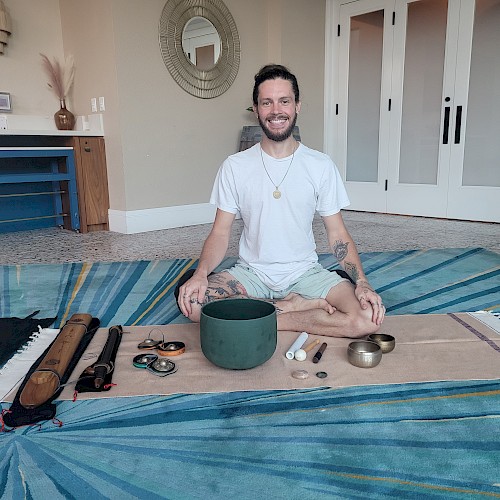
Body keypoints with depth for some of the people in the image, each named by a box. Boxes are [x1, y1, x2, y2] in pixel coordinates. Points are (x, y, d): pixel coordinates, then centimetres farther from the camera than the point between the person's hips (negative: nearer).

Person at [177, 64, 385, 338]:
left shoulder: (321, 165, -1)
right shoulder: (235, 166, -1)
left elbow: (337, 234, 1)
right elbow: (220, 232, -1)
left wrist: (362, 282, -15)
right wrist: (201, 273, -22)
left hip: (305, 273, 0)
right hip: (251, 272, 0)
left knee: (369, 317, -25)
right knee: (190, 299, -28)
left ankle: (268, 317, -10)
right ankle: (290, 306, -14)